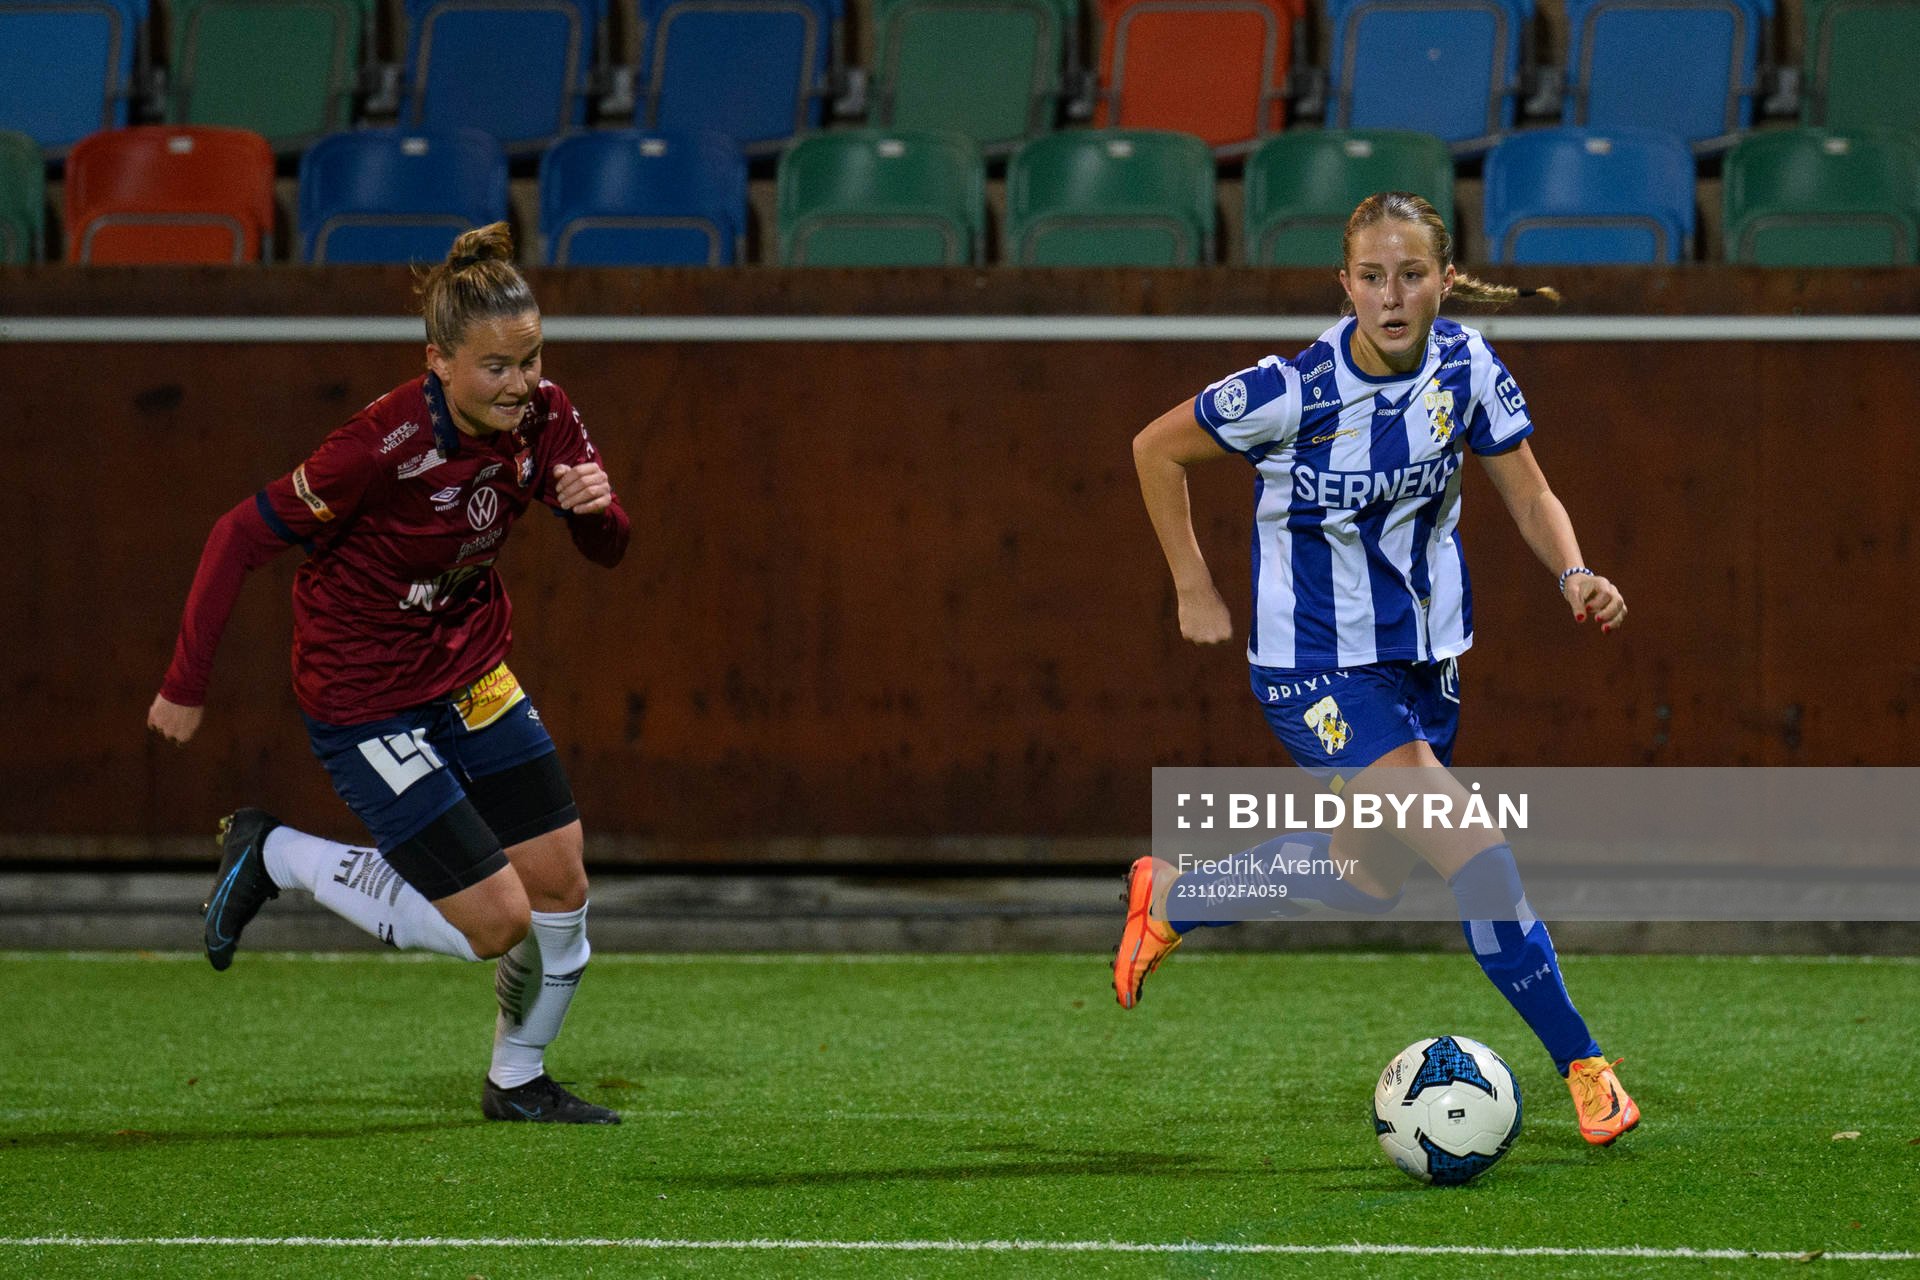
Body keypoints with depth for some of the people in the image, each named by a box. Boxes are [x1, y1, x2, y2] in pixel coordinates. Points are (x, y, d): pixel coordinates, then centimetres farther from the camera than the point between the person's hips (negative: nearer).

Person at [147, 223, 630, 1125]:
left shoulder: (543, 418, -10)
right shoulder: (385, 447, -29)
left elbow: (605, 551, 0)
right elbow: (242, 537, -20)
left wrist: (598, 504, -25)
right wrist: (187, 684, -14)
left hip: (469, 671, 7)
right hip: (365, 701, -7)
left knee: (562, 887, 4)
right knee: (497, 920, -9)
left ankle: (518, 1081, 28)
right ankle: (274, 858, 9)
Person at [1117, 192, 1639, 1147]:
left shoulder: (1465, 367, -9)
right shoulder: (1297, 389, -21)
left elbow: (1530, 500, 0)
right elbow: (1156, 449, -7)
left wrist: (1575, 575, -20)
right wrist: (1195, 591, -4)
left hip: (1423, 654, 6)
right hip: (1317, 665, -6)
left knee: (1370, 879, 20)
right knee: (1476, 860, -17)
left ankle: (1172, 896, 41)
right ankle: (1582, 1067, -8)